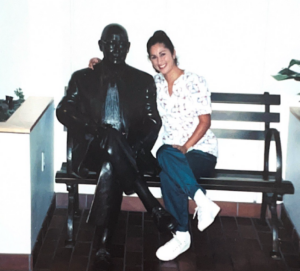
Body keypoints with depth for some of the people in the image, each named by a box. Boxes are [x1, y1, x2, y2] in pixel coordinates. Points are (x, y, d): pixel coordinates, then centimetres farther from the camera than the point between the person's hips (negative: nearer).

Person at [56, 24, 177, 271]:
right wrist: (93, 129, -19)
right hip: (93, 150, 0)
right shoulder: (82, 78, 16)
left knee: (110, 167, -36)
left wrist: (138, 146, -15)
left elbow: (153, 121, 7)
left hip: (128, 153, 1)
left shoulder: (143, 81, 16)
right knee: (111, 138, -36)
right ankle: (155, 209, -38)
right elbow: (63, 110, 2)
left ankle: (104, 245, -39)